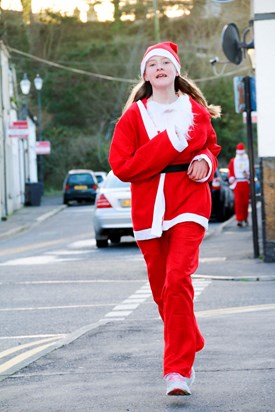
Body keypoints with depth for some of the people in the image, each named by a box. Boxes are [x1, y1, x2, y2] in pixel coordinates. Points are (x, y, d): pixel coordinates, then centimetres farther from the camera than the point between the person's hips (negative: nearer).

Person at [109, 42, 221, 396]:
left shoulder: (196, 111, 7)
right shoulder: (134, 116, 2)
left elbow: (211, 146, 25)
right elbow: (121, 166, -7)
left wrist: (205, 162, 0)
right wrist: (170, 143, -13)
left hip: (189, 206, -1)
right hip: (149, 211, 1)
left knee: (177, 281, -18)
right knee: (162, 290, 7)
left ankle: (178, 370, -18)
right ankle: (189, 346, 32)